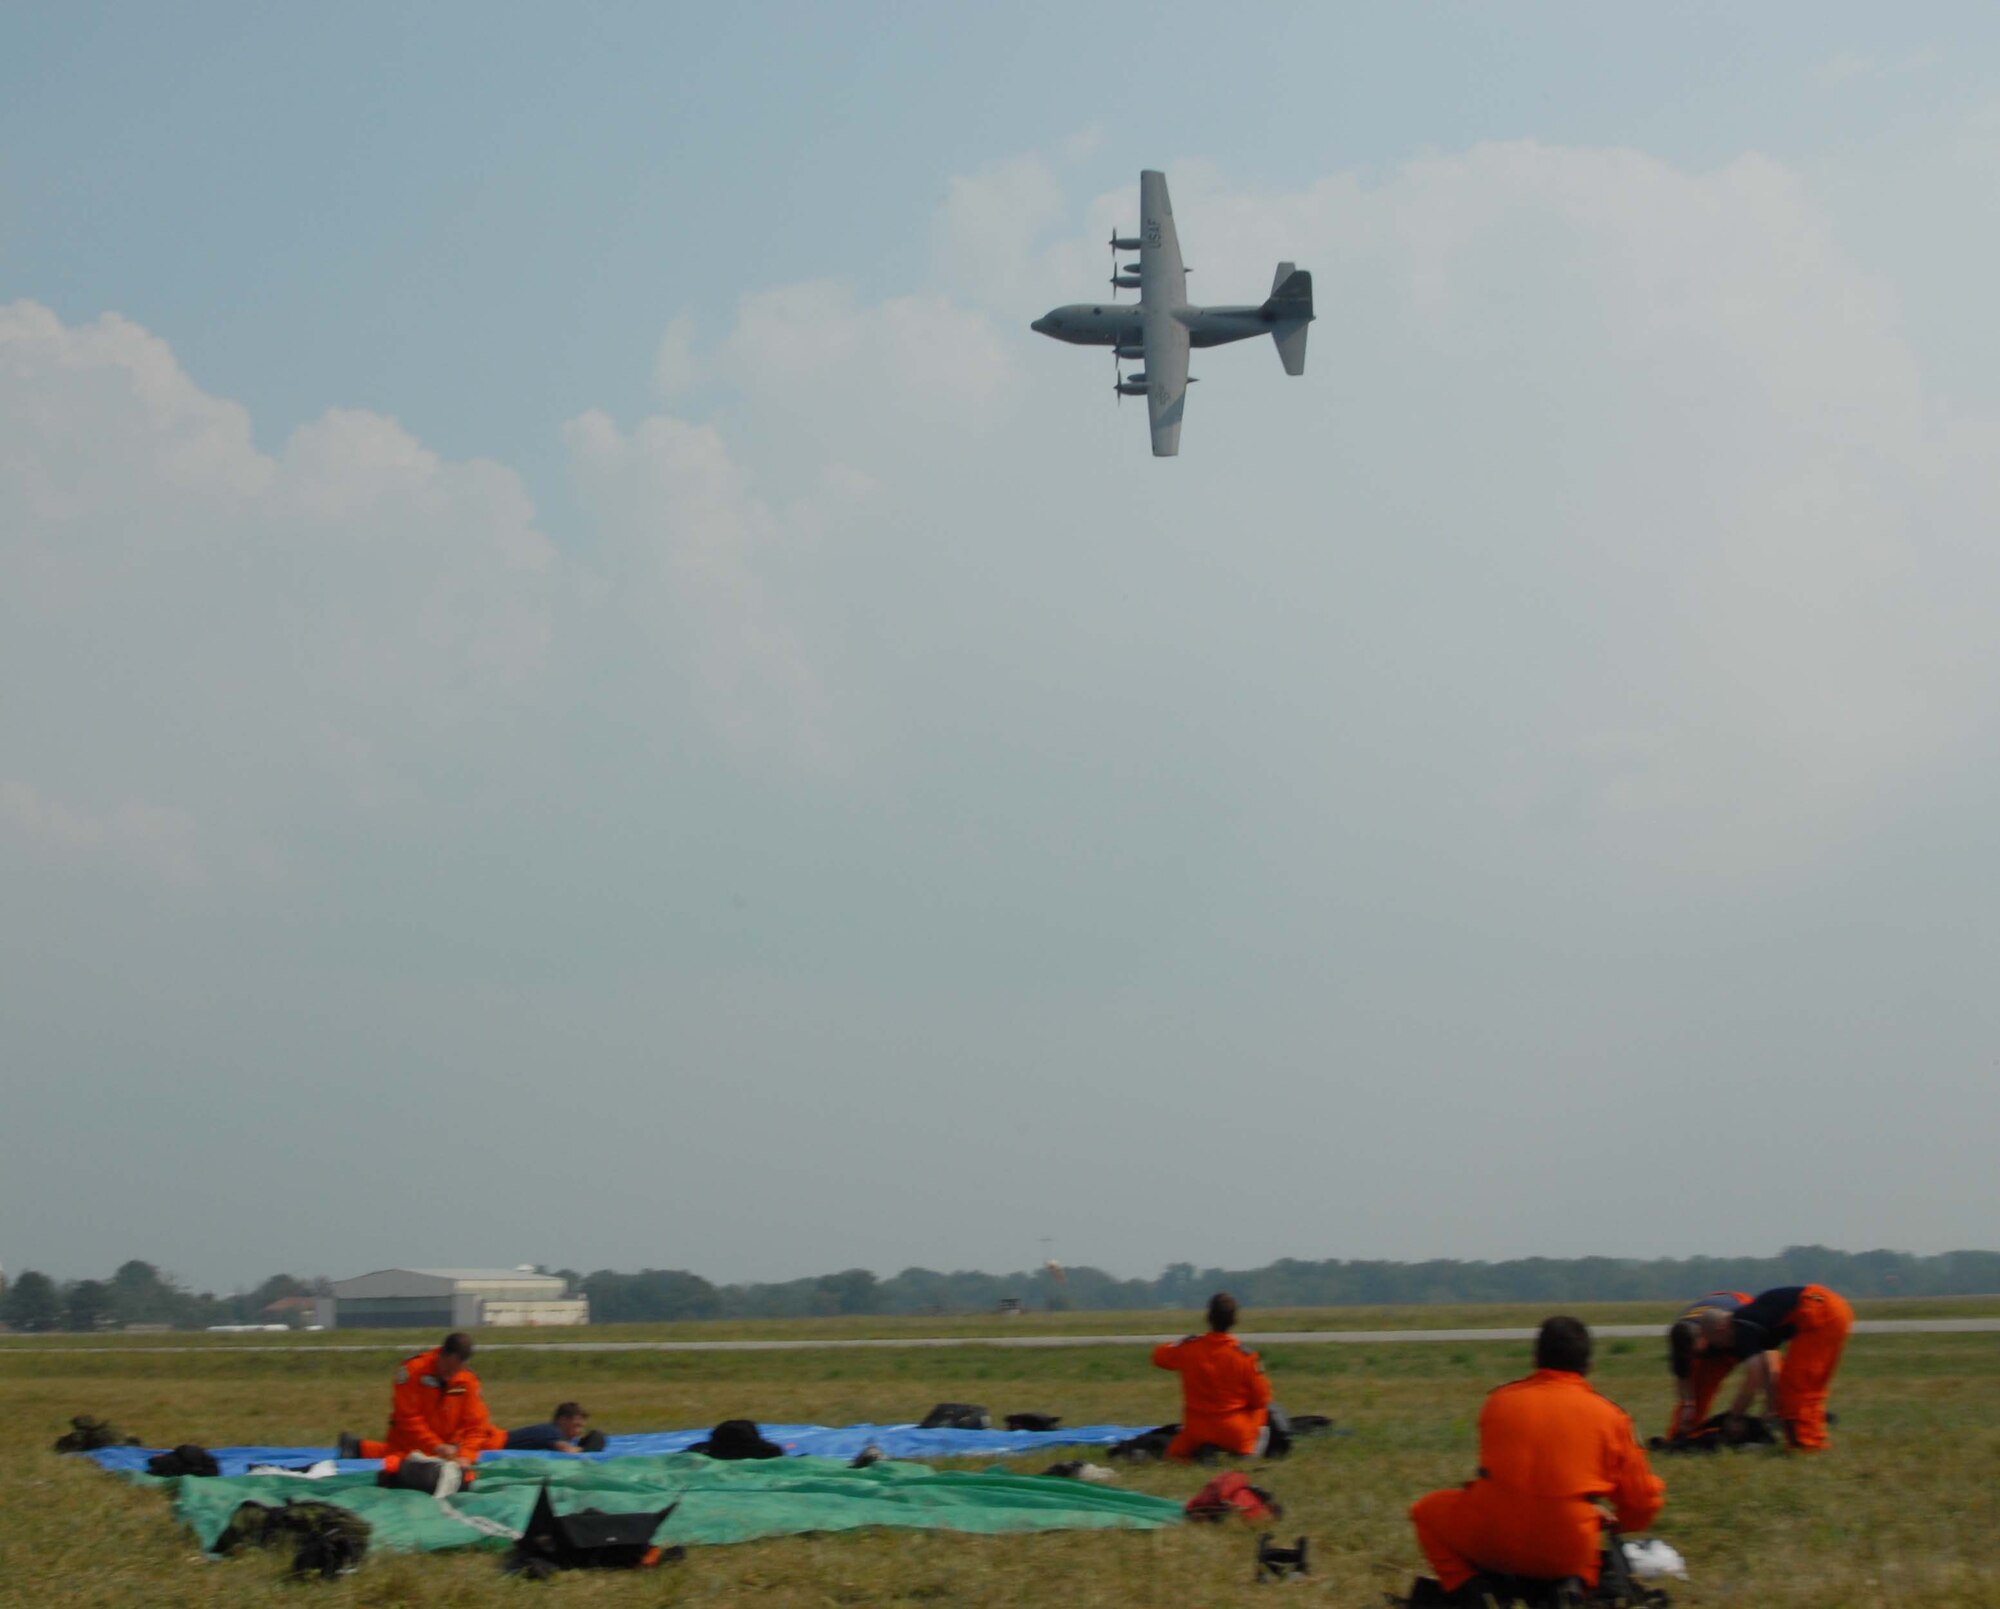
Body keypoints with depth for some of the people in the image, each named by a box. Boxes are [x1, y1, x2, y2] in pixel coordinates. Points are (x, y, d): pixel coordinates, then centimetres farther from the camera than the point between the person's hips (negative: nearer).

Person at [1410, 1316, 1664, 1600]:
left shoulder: (1500, 1400, 5)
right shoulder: (1608, 1414, 1)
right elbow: (1641, 1501, 8)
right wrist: (1618, 1523, 30)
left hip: (1491, 1543, -1)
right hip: (1567, 1553, 1)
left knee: (1427, 1510, 26)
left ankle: (1467, 1592, 3)